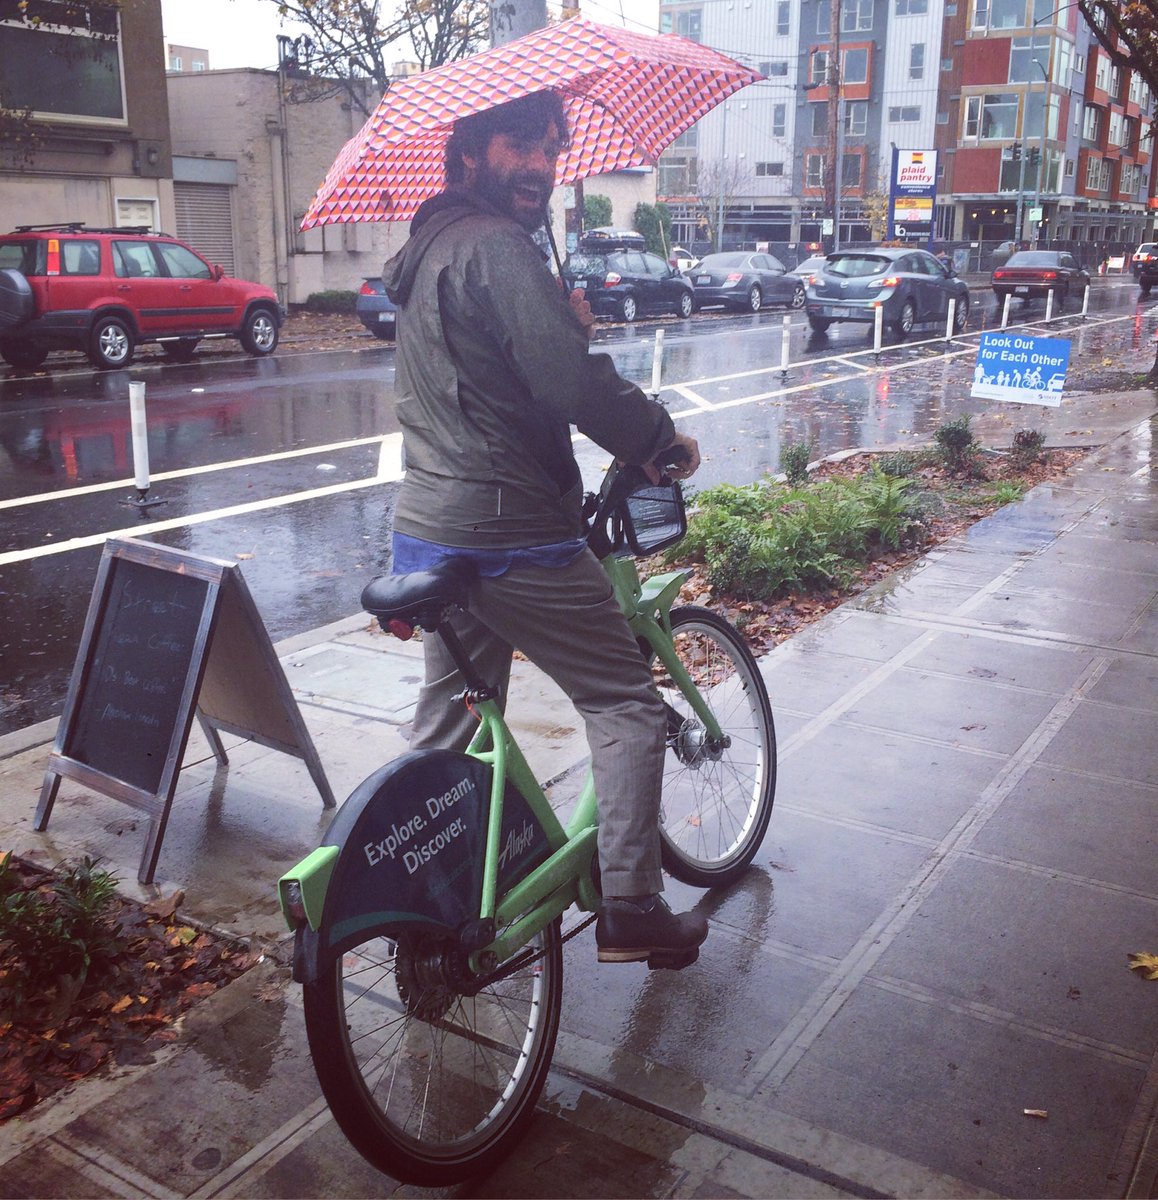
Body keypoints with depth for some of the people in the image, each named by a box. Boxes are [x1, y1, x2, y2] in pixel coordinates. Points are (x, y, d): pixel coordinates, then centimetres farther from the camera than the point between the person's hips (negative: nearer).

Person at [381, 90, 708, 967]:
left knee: (447, 726, 19)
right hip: (511, 533, -10)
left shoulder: (428, 247, 16)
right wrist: (663, 439, -7)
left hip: (430, 528, 10)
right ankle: (630, 911, 7)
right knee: (626, 706, 3)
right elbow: (573, 381, -23)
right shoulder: (495, 246, -15)